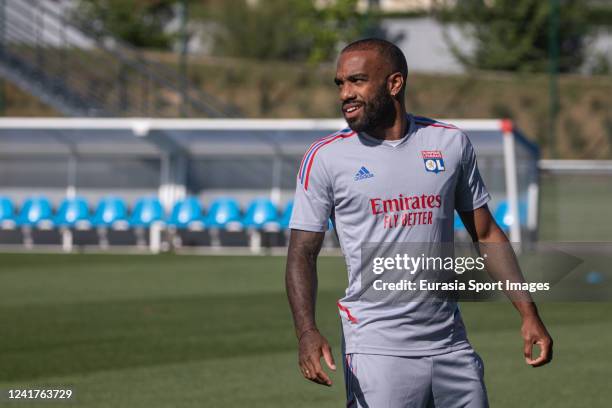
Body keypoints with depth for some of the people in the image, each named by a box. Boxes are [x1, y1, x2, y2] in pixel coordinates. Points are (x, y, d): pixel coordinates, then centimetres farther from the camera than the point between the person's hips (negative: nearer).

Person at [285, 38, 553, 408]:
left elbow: (486, 235, 14)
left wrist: (529, 314, 7)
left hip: (450, 346, 3)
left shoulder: (451, 143, 7)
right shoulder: (326, 158, -1)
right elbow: (303, 254, -2)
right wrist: (307, 332, -18)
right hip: (376, 348, -3)